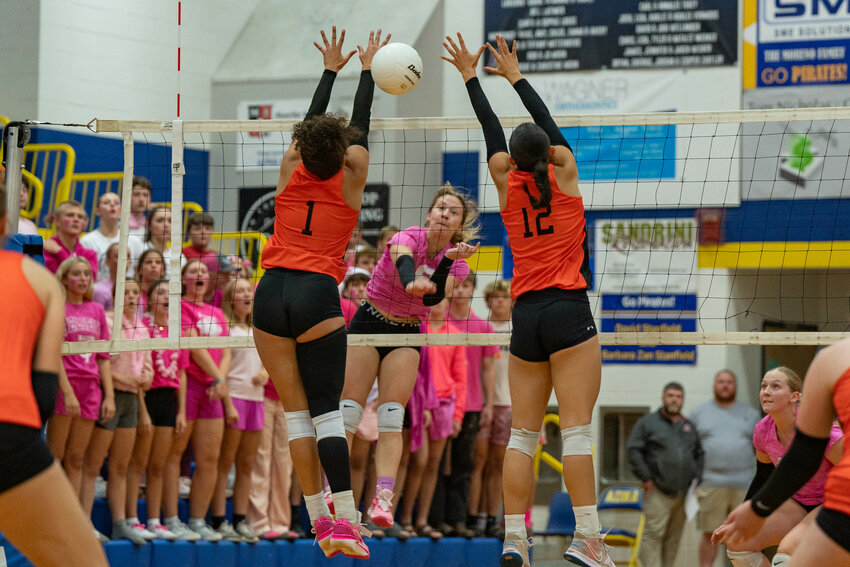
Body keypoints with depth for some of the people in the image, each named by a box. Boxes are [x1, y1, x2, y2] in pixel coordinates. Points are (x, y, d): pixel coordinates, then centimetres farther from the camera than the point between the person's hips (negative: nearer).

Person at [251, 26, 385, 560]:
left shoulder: (292, 173, 7)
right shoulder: (350, 180, 1)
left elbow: (312, 123, 22)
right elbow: (360, 126, 16)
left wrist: (331, 70, 33)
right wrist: (367, 70, 26)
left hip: (272, 293, 3)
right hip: (318, 295, -3)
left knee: (297, 412, 2)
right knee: (326, 412, -5)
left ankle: (320, 520, 2)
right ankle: (345, 521, -15)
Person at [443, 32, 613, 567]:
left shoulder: (507, 182, 7)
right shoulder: (564, 172, 1)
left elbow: (492, 128, 18)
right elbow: (547, 122, 14)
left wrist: (471, 76, 28)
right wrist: (515, 77, 25)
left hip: (526, 316, 3)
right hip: (568, 310, -3)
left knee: (523, 433, 5)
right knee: (576, 428, -9)